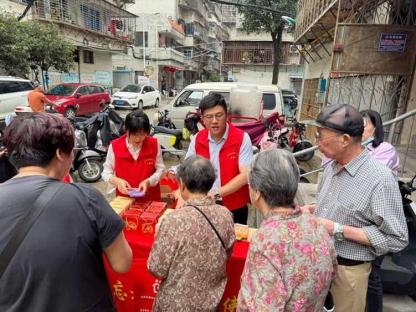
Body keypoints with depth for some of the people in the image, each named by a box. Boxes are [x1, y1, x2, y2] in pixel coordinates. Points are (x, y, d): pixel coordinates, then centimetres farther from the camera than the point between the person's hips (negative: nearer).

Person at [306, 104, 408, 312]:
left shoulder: (380, 179, -24)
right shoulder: (332, 166, -1)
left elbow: (396, 239, -21)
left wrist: (339, 230, -26)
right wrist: (312, 209, -5)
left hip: (347, 268, -6)